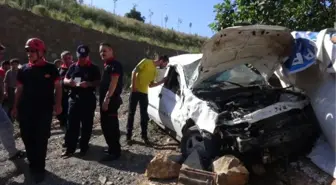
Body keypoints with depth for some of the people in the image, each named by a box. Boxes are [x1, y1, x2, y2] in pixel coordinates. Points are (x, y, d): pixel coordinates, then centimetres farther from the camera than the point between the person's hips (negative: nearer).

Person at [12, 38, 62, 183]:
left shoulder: (50, 68, -1)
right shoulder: (23, 69, 7)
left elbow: (57, 87, 2)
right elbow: (19, 89, 12)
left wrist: (58, 104, -7)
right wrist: (15, 107, 8)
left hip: (44, 110, -3)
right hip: (25, 110, 4)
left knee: (41, 139, 1)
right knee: (27, 138, 9)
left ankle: (39, 168, 13)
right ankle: (33, 165, 27)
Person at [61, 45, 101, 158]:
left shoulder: (94, 68, 1)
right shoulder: (73, 67, 12)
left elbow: (98, 82, -4)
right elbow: (65, 80, 14)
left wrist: (89, 84, -23)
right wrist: (69, 82, -10)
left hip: (88, 100, -3)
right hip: (74, 98, 3)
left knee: (86, 125, 4)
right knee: (72, 124, 3)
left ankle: (84, 148, 17)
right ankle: (70, 148, 12)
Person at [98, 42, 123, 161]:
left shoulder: (115, 64, -11)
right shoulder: (106, 65, 20)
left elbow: (114, 83, -20)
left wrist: (107, 99, -24)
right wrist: (103, 99, 17)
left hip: (111, 100, -10)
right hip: (105, 99, 10)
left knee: (111, 126, -6)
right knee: (106, 125, 16)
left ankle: (115, 152, 2)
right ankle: (112, 148, 27)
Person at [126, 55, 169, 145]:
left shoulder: (155, 71, 14)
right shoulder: (146, 62, -4)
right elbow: (134, 72, -10)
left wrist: (161, 82, 9)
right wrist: (133, 85, -17)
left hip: (144, 93, 6)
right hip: (135, 91, -6)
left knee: (144, 116, 8)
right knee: (131, 114, 2)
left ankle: (144, 136, 20)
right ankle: (128, 136, 12)